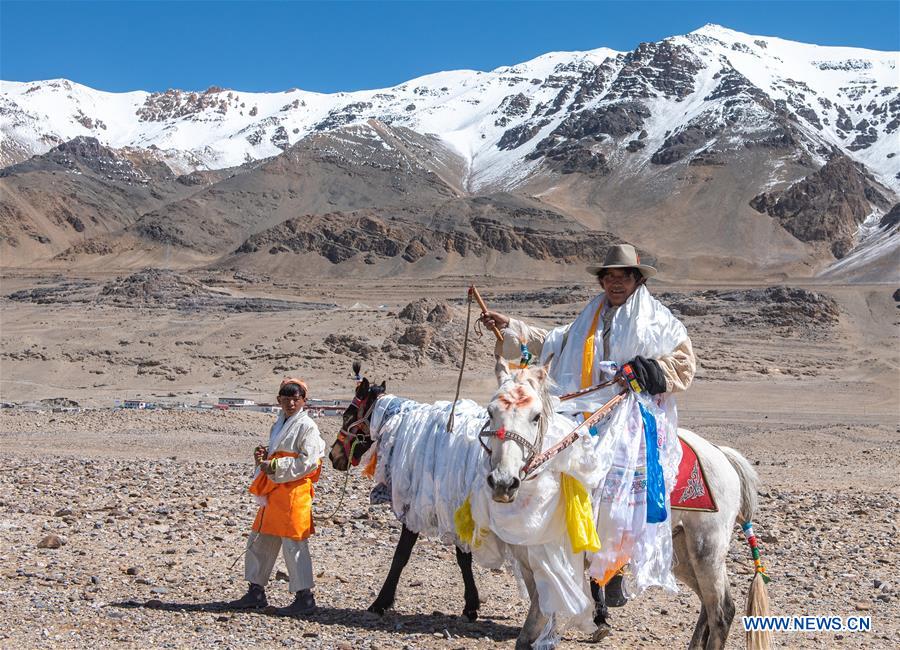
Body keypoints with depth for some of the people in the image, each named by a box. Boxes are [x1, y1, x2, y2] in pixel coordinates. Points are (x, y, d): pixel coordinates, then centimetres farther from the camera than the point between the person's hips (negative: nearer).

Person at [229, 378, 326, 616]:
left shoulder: (306, 426, -9)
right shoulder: (279, 424, 18)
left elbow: (308, 462, -17)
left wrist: (275, 466, -18)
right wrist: (263, 456, 5)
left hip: (294, 492, -9)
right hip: (273, 492, 9)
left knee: (293, 544, -6)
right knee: (259, 541, 13)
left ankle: (305, 597, 2)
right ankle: (256, 593, 23)